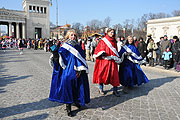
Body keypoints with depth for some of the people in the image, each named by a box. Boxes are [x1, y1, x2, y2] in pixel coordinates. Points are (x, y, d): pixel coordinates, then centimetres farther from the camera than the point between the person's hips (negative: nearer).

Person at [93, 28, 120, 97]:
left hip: (112, 61, 4)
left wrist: (115, 58, 7)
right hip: (103, 61, -3)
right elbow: (98, 50, 0)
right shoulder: (103, 41, 2)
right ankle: (100, 89, 19)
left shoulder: (114, 42, 14)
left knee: (114, 75, -1)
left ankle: (115, 90, 6)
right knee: (102, 75, 2)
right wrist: (102, 53, -19)